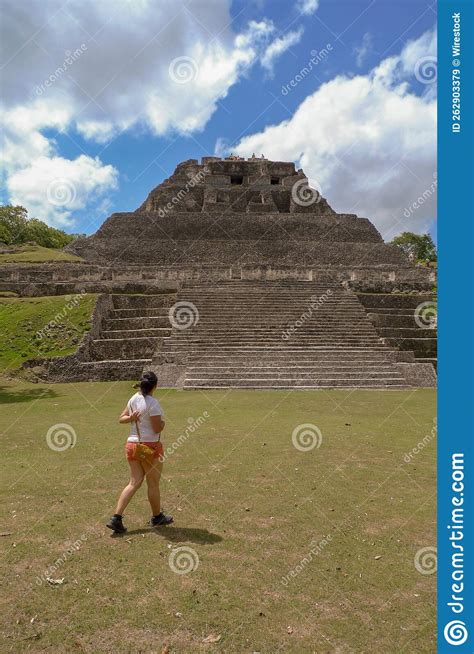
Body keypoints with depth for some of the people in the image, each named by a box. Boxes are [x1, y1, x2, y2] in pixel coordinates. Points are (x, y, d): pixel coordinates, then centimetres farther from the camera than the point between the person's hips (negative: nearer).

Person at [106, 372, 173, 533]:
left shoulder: (133, 399, 4)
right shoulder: (152, 403, -19)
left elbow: (121, 419, 12)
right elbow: (157, 428, -18)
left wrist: (131, 418, -6)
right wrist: (163, 421, 2)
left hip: (132, 445, 7)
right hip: (150, 446, -6)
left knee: (134, 482, 13)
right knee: (153, 484, 11)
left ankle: (116, 517, 5)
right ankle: (157, 517, 28)